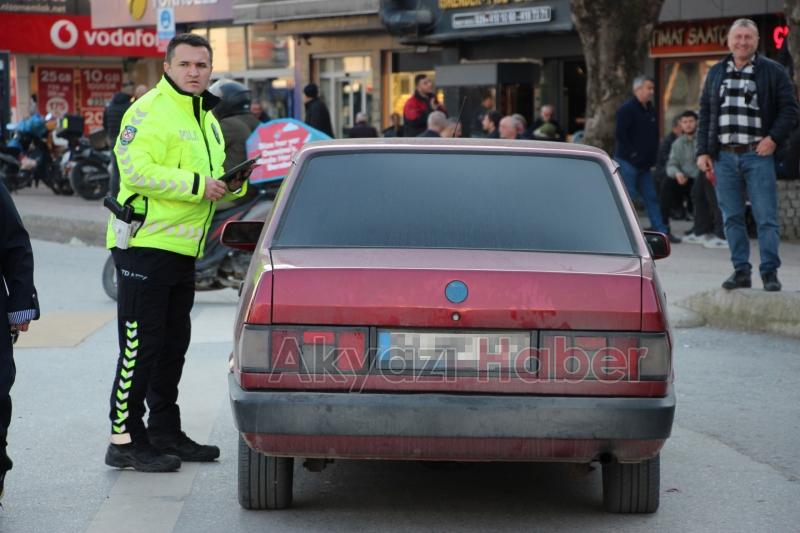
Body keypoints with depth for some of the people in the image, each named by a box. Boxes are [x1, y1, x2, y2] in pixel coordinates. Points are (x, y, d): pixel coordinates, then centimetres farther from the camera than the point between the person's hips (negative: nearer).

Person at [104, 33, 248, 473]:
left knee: (173, 344, 15)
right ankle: (125, 440, 0)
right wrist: (197, 185, -24)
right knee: (140, 345, -6)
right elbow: (136, 170, -24)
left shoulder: (206, 118, 19)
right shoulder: (150, 111, -12)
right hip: (145, 244, -9)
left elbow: (208, 174, 28)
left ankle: (165, 432, 25)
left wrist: (232, 185, 5)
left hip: (182, 250, 9)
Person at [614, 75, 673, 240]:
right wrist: (632, 154, -18)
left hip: (644, 164, 8)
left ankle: (661, 231, 8)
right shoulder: (626, 109, -11)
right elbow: (620, 134, -17)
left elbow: (654, 134, 23)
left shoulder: (650, 109, 15)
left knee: (651, 198, 7)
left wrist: (652, 156, 13)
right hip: (627, 162, -8)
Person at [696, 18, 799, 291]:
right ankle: (741, 271, 12)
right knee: (732, 217, 5)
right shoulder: (716, 73, 14)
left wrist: (774, 138, -12)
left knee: (766, 217, -5)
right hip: (724, 156, 4)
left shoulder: (773, 72, 3)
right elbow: (705, 114, 15)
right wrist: (703, 151, 7)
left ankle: (769, 272, 0)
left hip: (758, 156, -4)